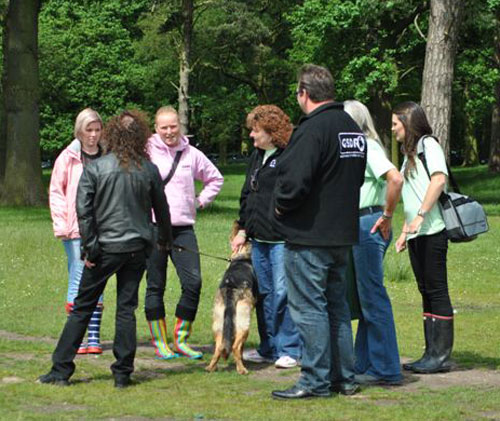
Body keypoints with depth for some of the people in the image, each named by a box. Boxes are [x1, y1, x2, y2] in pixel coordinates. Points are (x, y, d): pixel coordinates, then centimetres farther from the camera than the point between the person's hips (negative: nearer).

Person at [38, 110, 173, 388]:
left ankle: (61, 370, 8)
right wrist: (166, 240, 27)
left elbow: (83, 210, -10)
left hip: (105, 248, -1)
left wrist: (90, 247, -5)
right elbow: (162, 209, 11)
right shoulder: (149, 170, 0)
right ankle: (123, 373, 5)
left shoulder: (95, 169, -5)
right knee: (127, 308, 7)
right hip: (138, 247, 2)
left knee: (83, 308, 6)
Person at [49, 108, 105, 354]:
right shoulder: (68, 157, 1)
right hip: (76, 230, -3)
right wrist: (61, 224, -6)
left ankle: (94, 337, 8)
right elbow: (56, 192, 3)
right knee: (78, 280, -6)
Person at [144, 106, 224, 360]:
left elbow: (215, 179, 24)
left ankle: (181, 340, 7)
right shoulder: (147, 151, -3)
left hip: (183, 227, 3)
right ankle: (160, 342, 13)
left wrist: (200, 201, 13)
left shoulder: (192, 155, 9)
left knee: (193, 282, -5)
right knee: (155, 286, 3)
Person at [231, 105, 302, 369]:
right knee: (264, 293, 12)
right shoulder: (256, 157, 17)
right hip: (259, 239, 9)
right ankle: (269, 349, 21)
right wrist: (243, 230, 20)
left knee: (283, 293, -6)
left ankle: (289, 350, 2)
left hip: (282, 239, -9)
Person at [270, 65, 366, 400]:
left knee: (308, 307, -2)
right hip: (343, 232, 9)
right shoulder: (353, 129, 11)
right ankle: (345, 377, 21)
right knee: (336, 304, 16)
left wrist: (281, 205, -7)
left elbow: (295, 181, -26)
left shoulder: (313, 129, -18)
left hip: (309, 235, -9)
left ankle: (316, 381, 1)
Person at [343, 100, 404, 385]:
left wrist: (387, 217, -19)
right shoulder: (359, 148, 17)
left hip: (369, 225, -10)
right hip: (361, 225, 10)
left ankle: (386, 370, -4)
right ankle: (365, 364, 20)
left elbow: (396, 179, -26)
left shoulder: (368, 147, -12)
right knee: (366, 297, 13)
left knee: (373, 297, -7)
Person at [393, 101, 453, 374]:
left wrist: (420, 217, -24)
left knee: (436, 290, -7)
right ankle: (432, 353, 11)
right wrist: (404, 233, 19)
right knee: (427, 292, 9)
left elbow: (439, 179, -21)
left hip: (432, 231, -9)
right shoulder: (410, 153, 22)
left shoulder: (428, 145, -5)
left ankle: (442, 355, -5)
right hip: (417, 234, 9)